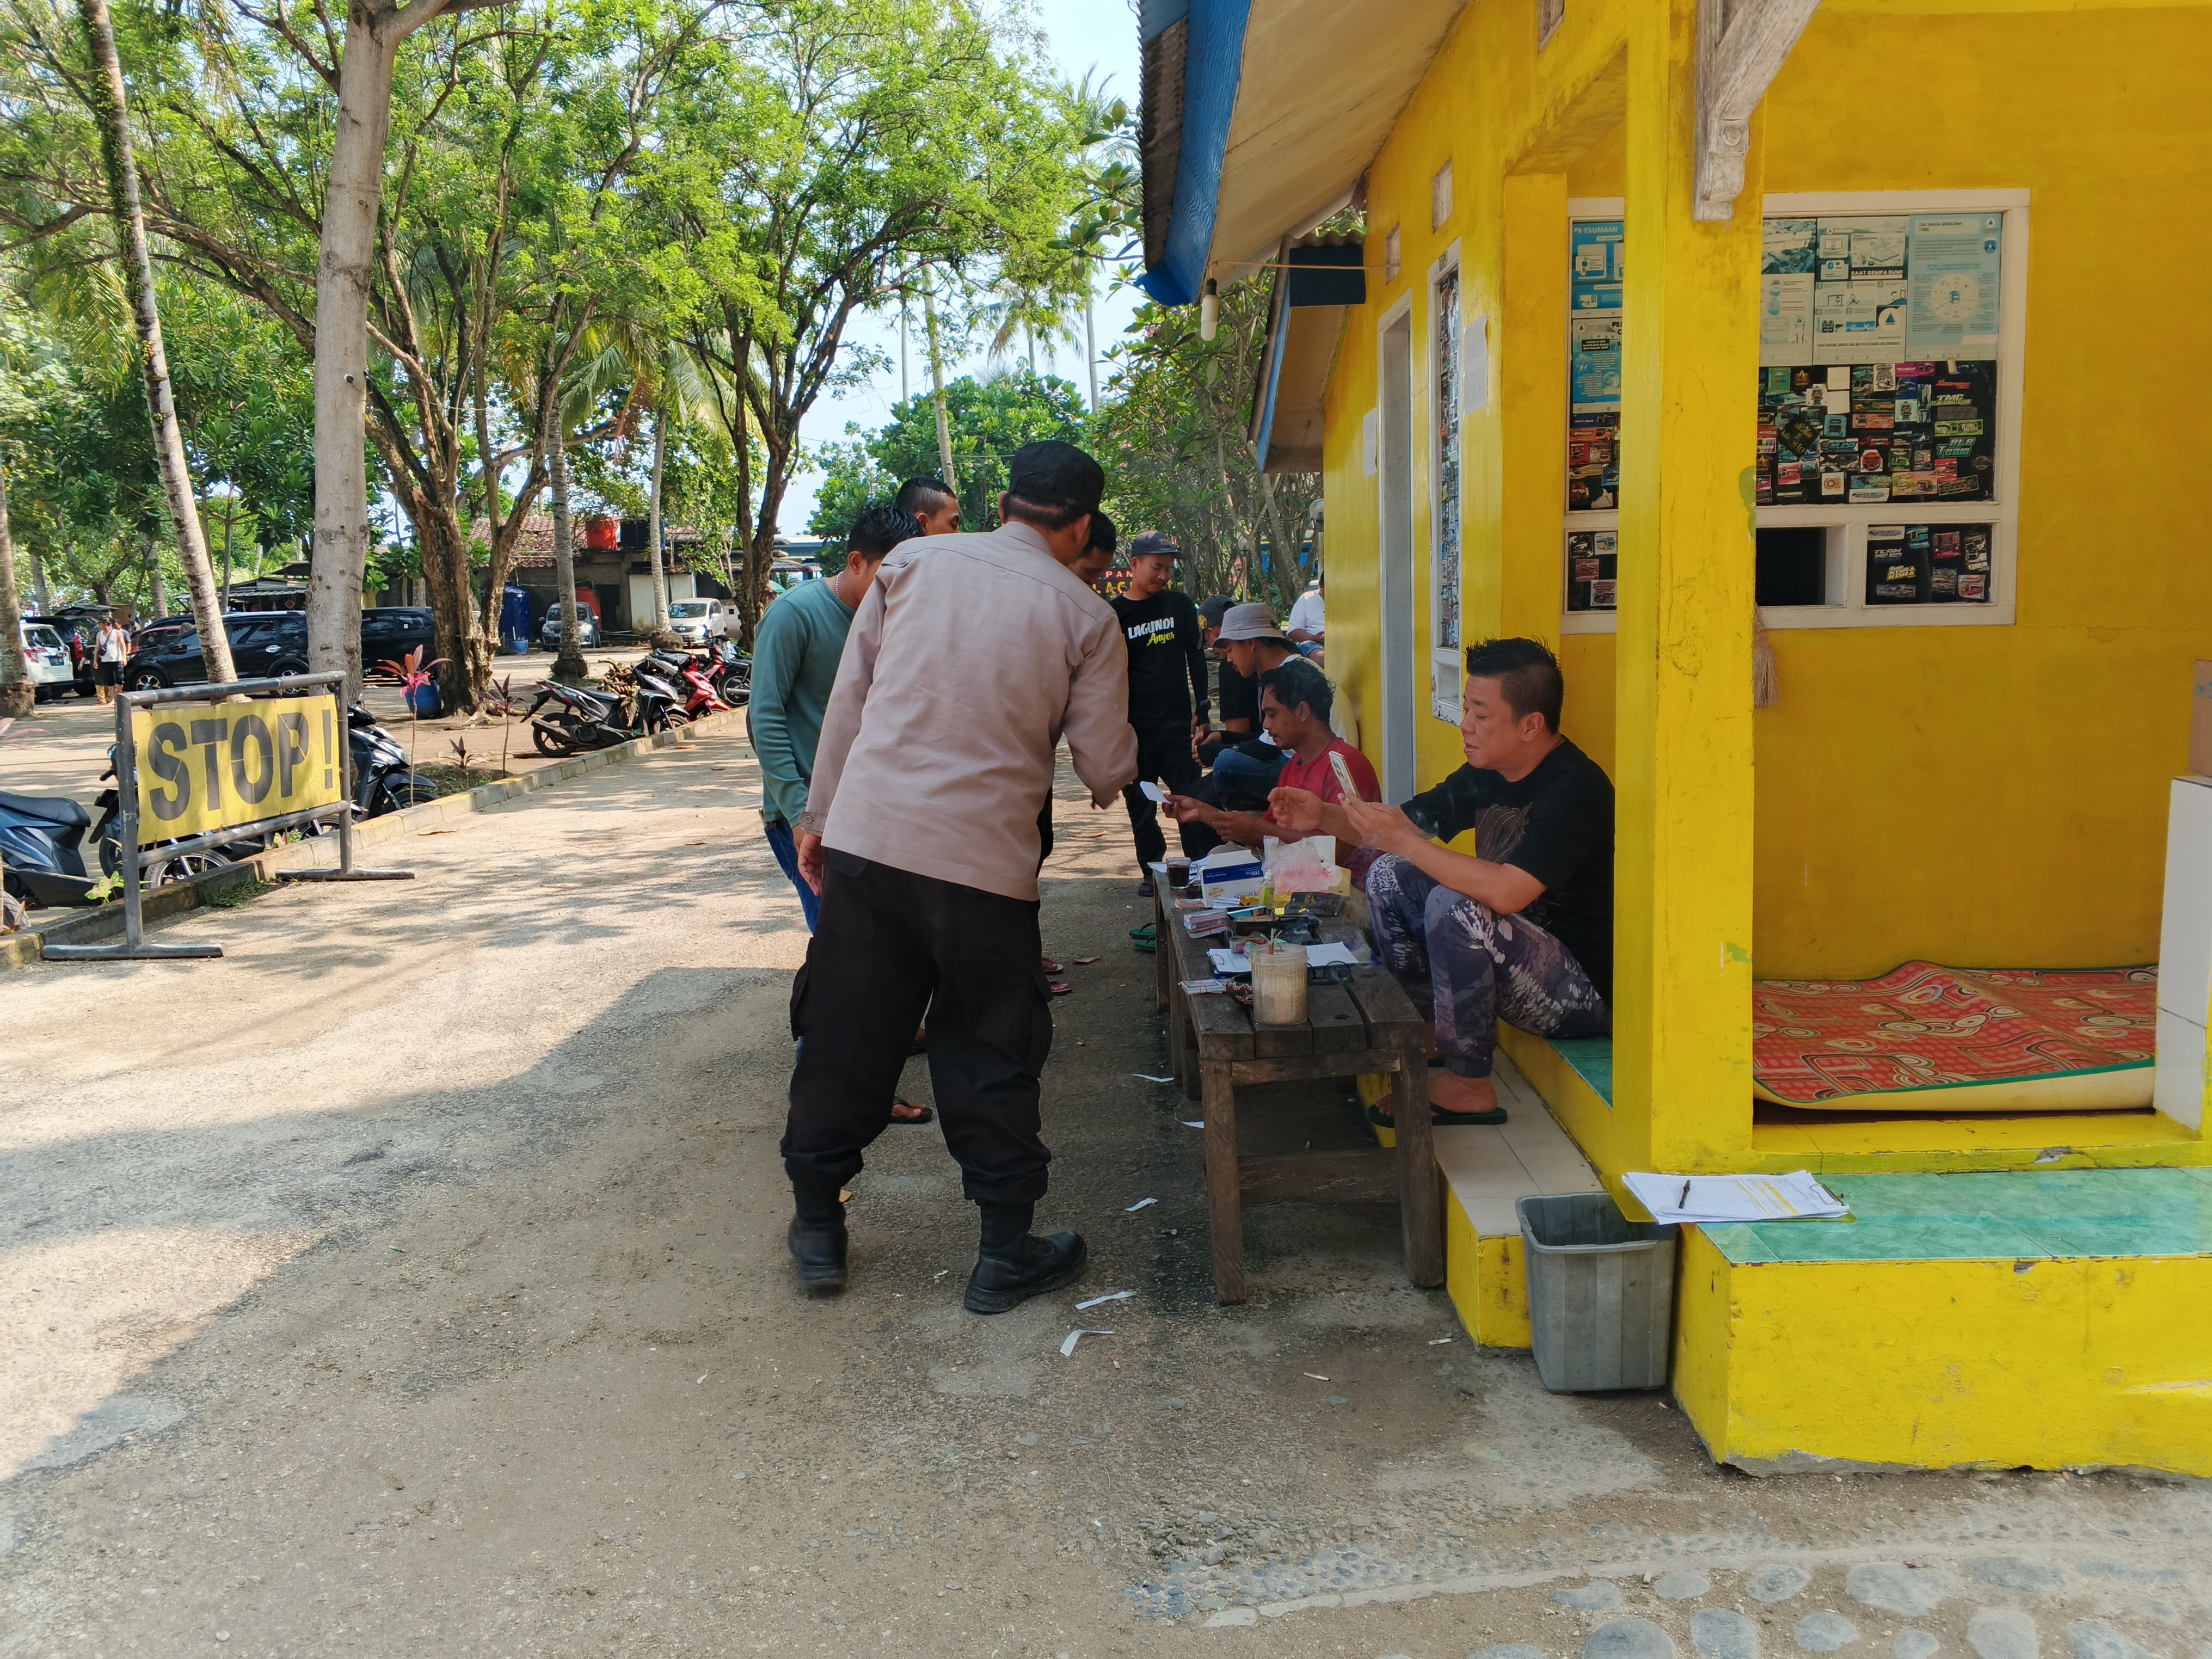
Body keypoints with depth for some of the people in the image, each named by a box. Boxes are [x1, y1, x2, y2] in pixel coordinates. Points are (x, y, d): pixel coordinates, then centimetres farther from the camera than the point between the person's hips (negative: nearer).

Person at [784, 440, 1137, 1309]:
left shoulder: (912, 562, 5)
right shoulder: (1085, 616, 0)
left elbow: (848, 699, 7)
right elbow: (1108, 765, 2)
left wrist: (819, 815, 15)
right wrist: (1105, 779, 26)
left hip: (866, 837, 2)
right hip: (985, 858, -2)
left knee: (846, 1036, 14)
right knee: (990, 1058, 11)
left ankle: (817, 1229, 29)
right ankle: (1006, 1253, 22)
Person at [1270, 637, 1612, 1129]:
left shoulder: (1573, 789, -25)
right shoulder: (1489, 774, 2)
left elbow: (1506, 893, -36)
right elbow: (1412, 819, 10)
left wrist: (1404, 842, -29)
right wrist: (1325, 818, -8)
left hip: (1586, 991, -9)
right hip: (1519, 953, 9)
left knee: (1452, 906, -32)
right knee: (1389, 876, 5)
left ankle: (1468, 1084, -15)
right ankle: (1428, 1029, 10)